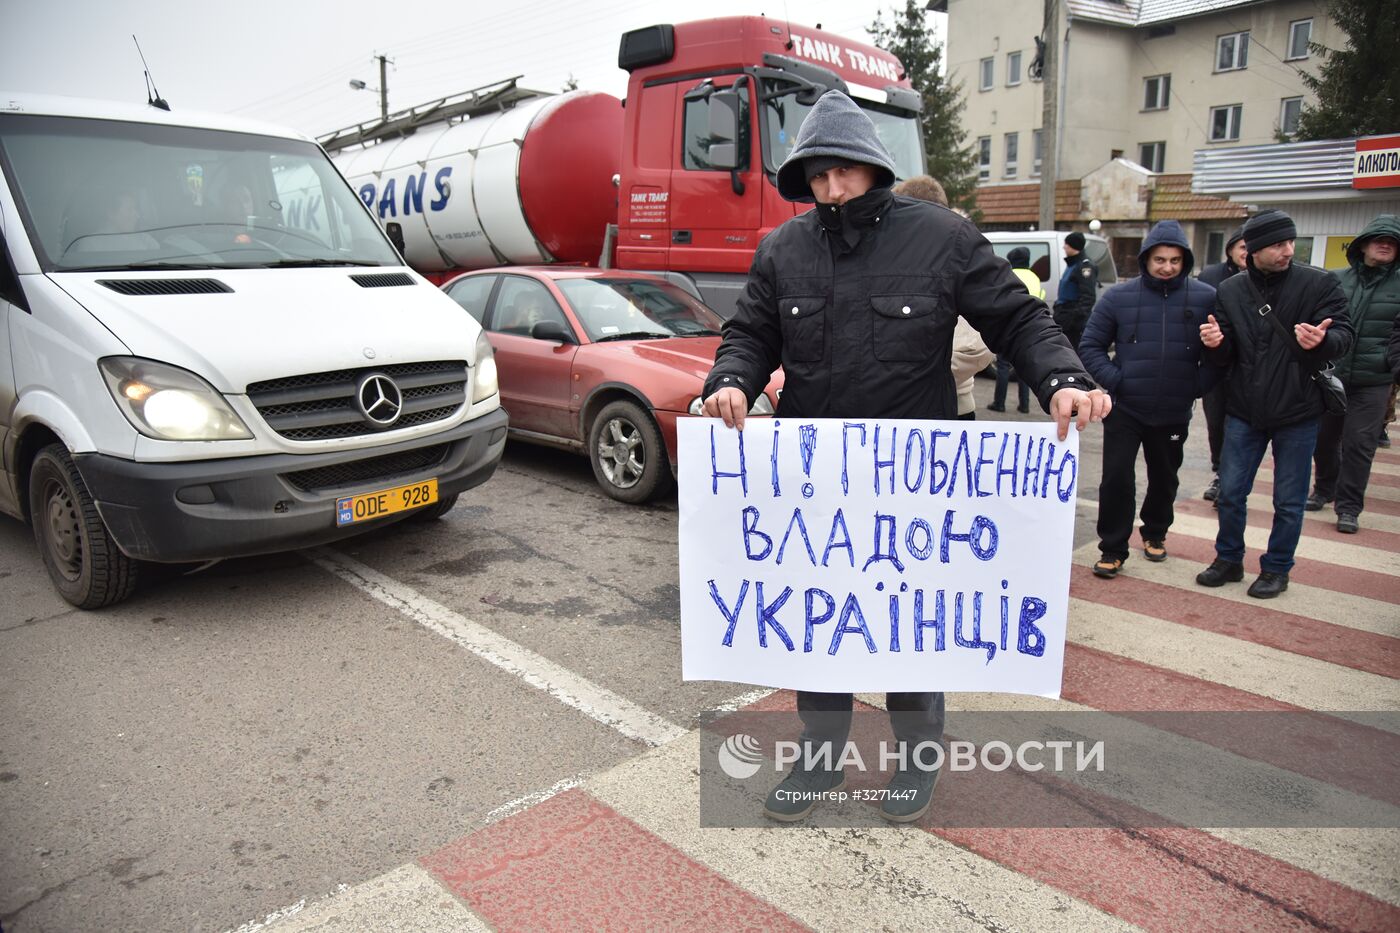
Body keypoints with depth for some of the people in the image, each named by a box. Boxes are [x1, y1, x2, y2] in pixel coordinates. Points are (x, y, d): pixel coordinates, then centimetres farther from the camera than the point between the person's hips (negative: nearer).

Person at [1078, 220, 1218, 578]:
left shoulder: (1206, 298, -5)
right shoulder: (1119, 296, -5)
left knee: (1164, 478, 18)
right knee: (1117, 478, -5)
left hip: (1174, 413, 2)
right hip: (1124, 410, -1)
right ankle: (1112, 549, 9)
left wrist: (1200, 384, -8)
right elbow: (1090, 346, -1)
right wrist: (1113, 379, -11)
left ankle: (1155, 533, 41)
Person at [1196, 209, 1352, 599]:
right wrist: (1215, 344, -20)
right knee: (1230, 492, 9)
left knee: (1289, 500, 8)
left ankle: (1277, 568, 25)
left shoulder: (1320, 284, -6)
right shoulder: (1229, 291, 1)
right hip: (1244, 410, 2)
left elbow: (1344, 335, -9)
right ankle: (1229, 559, 27)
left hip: (1298, 410, -2)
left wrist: (1323, 340, -32)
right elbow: (1224, 357, 4)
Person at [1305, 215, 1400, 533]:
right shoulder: (1337, 280, 5)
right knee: (1324, 437, 12)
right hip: (1330, 376, 2)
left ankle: (1349, 507, 9)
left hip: (1372, 383, -2)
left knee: (1358, 444, -2)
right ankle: (1325, 489, 34)